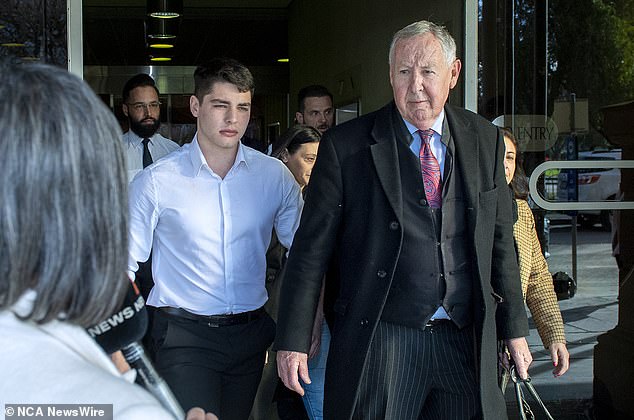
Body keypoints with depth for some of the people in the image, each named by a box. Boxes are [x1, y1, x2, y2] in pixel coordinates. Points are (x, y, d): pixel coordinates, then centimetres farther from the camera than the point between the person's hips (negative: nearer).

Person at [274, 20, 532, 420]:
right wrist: (293, 341, -6)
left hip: (466, 340, 3)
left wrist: (514, 328, 13)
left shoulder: (484, 139, 6)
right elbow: (311, 249, -4)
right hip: (379, 340, -3)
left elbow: (500, 240, 12)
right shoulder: (345, 146, -5)